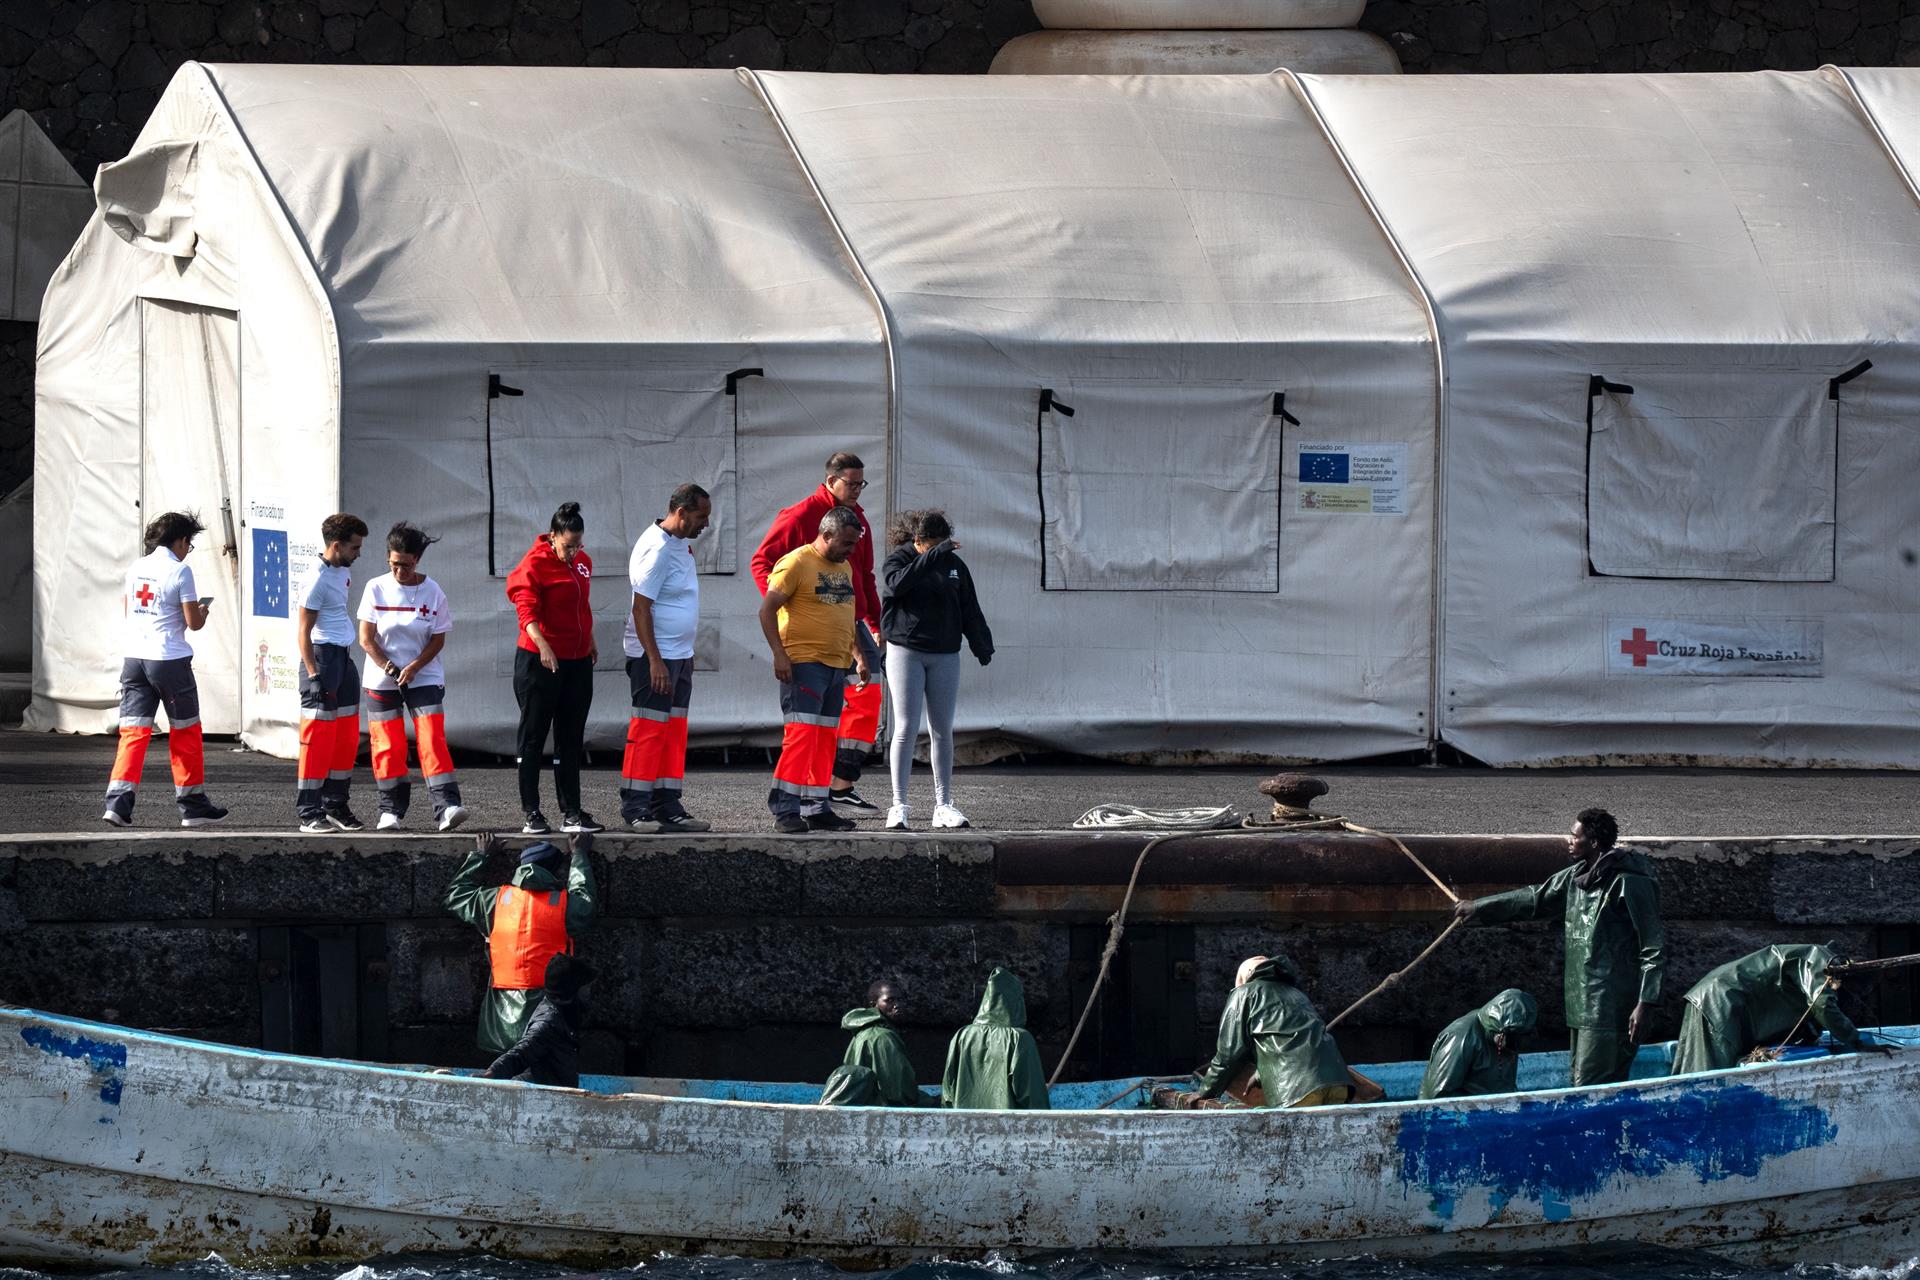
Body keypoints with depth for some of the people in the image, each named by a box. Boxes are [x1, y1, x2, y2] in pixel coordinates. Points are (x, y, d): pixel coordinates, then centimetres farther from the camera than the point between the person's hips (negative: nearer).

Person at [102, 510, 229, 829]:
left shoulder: (136, 568, 9)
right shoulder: (179, 571, -8)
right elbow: (194, 623, -9)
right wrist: (203, 609, 14)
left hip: (133, 659, 5)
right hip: (169, 659, -5)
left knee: (133, 731, 2)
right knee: (185, 731, 9)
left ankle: (118, 801, -12)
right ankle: (192, 804, 15)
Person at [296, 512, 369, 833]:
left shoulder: (343, 571, 12)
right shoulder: (319, 580, -16)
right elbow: (304, 631, -17)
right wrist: (313, 676, -21)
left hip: (344, 658, 9)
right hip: (322, 657, -9)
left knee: (347, 737, 11)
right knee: (318, 737, -8)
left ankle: (336, 806, 19)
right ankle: (309, 813, -6)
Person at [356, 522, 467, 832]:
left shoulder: (432, 592, -4)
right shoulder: (376, 589, -3)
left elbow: (438, 640, -1)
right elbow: (366, 638, -3)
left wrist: (413, 667, -15)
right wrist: (391, 670, -12)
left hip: (424, 677, -1)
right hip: (381, 679, 1)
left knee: (433, 738, -13)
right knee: (388, 745, 3)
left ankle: (446, 806, -20)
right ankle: (391, 809, 14)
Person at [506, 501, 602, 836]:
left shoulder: (582, 561, 10)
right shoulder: (535, 563, -12)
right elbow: (526, 607, -22)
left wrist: (590, 642, 27)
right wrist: (542, 644, -35)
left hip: (577, 662, 7)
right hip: (539, 660, -7)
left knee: (571, 740, 9)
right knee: (533, 737, 0)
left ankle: (571, 813, 12)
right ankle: (531, 814, 2)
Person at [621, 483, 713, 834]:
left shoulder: (681, 545, 13)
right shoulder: (656, 549, -17)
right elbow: (641, 608, -20)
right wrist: (655, 661, -23)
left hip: (680, 656, 10)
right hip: (655, 656, -10)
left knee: (674, 732, 9)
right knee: (649, 730, -8)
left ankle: (667, 806, 12)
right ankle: (635, 808, -5)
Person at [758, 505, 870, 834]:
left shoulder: (844, 568, 17)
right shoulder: (797, 563, -9)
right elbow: (767, 610, -11)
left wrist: (857, 653, 22)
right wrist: (779, 654, -18)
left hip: (835, 666, 8)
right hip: (803, 663, -8)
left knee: (826, 739, 9)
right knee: (801, 733, -14)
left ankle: (816, 809, 14)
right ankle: (785, 809, -15)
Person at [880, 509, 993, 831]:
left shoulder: (953, 563, 7)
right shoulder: (899, 559, -4)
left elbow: (969, 608, 11)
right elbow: (899, 582, -27)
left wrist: (981, 644, 4)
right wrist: (933, 556, -31)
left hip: (945, 656, 4)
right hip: (906, 651, -4)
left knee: (942, 730, 6)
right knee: (906, 728, -9)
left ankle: (943, 805, 12)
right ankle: (899, 806, -8)